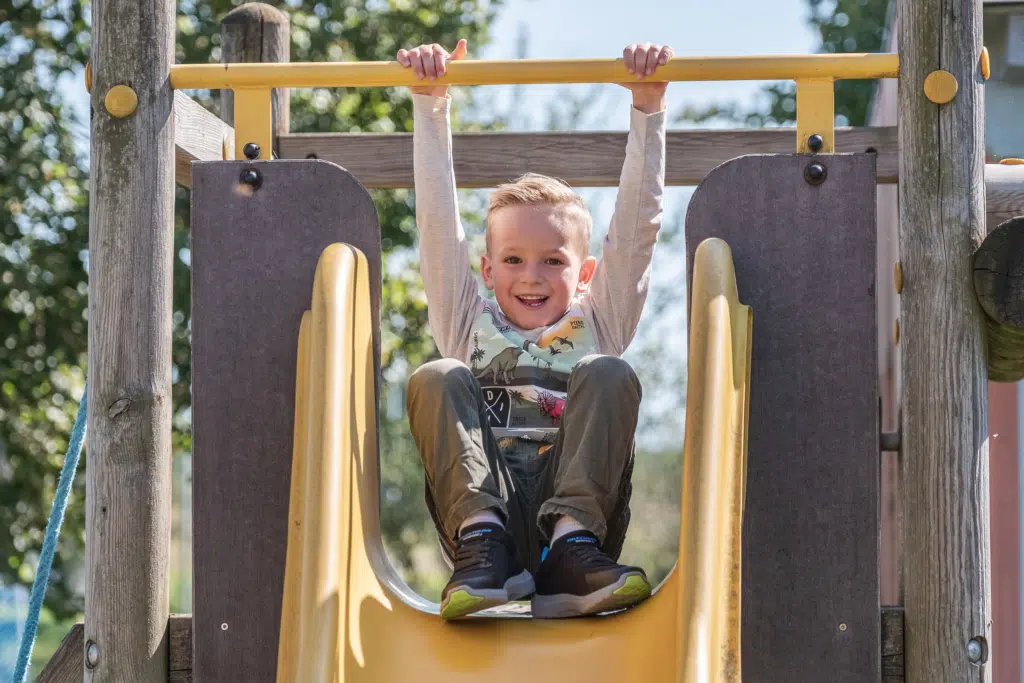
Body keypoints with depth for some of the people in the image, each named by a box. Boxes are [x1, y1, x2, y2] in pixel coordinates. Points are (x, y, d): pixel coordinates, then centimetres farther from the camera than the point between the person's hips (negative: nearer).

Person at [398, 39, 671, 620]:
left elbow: (636, 224, 16)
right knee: (437, 380, -17)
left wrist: (648, 108, 9)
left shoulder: (597, 326, 24)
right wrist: (431, 106, 14)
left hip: (580, 511, 0)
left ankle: (574, 550, -34)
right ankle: (481, 544, -35)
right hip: (485, 506, 0)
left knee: (609, 375, -18)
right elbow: (439, 221, 18)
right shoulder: (470, 327, 25)